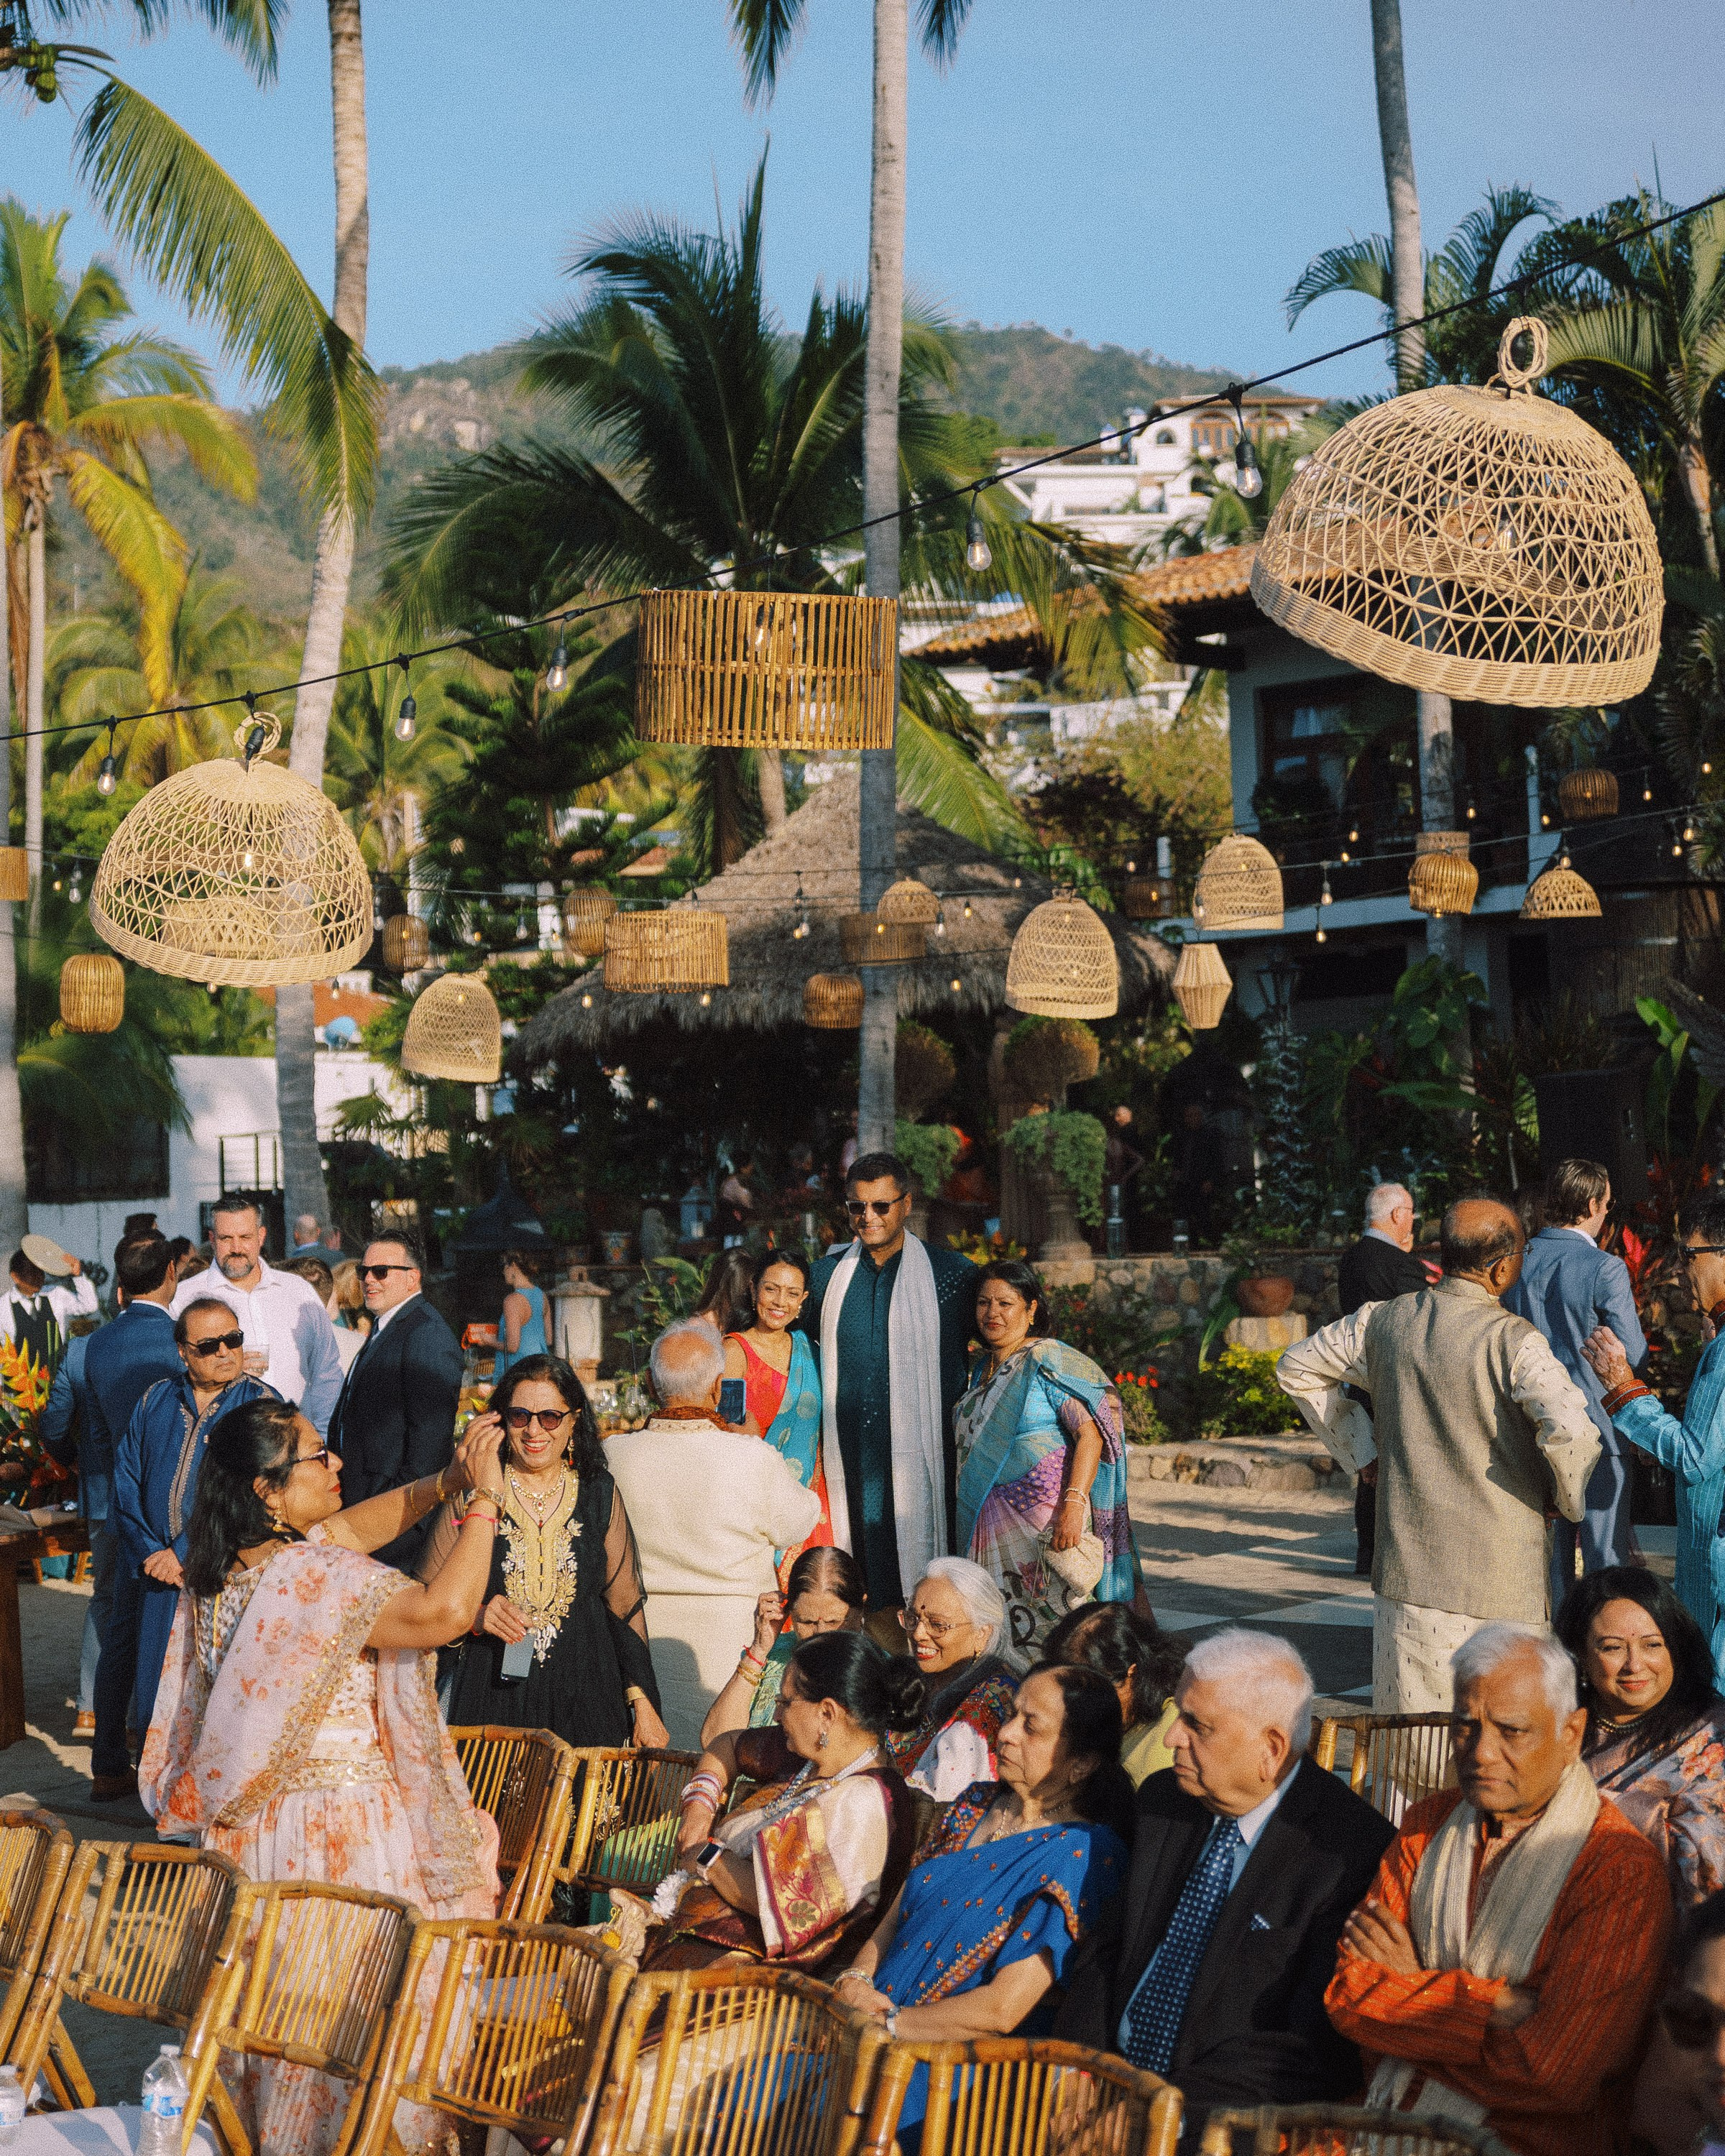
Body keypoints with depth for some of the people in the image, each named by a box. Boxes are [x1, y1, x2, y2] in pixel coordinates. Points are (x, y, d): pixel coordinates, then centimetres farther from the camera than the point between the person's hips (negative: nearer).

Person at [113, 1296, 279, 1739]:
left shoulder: (260, 1404, -4)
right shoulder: (156, 1401, 10)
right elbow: (126, 1483, 7)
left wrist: (187, 1553, -16)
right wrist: (149, 1552, -6)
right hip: (160, 1573, 4)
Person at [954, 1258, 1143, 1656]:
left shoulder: (1048, 1361, -9)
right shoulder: (982, 1368, 16)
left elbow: (1090, 1432, -19)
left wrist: (1074, 1503, -29)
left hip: (1043, 1519, -8)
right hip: (989, 1524, 8)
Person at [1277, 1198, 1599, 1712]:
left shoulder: (1383, 1321, 3)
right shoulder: (1513, 1341, -14)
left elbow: (1296, 1368, 17)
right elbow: (1572, 1431, -26)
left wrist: (1361, 1449, 18)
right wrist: (1568, 1501, -6)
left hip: (1407, 1563, 5)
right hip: (1496, 1568, -5)